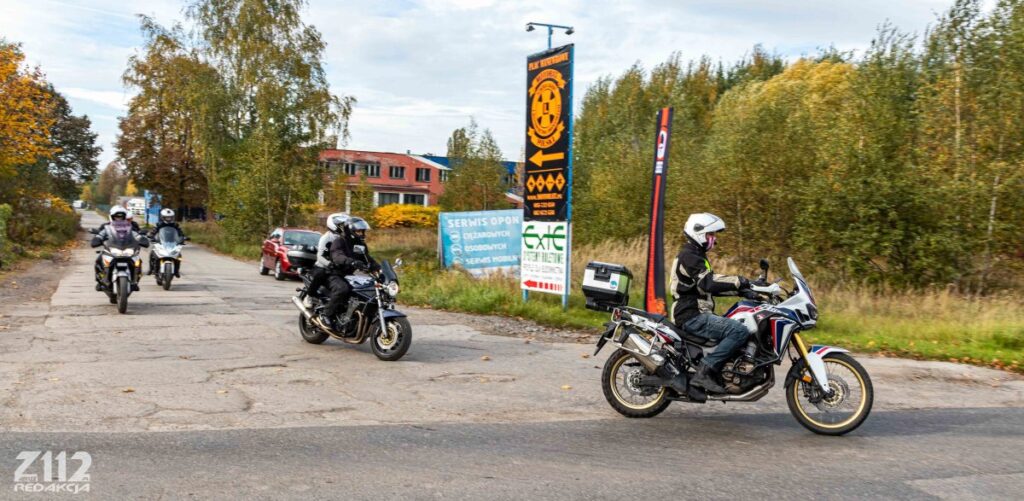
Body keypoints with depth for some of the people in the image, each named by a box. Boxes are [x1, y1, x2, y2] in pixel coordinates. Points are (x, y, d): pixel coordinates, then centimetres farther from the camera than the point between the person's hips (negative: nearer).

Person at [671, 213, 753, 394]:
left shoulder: (697, 255, 23)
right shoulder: (689, 256, -11)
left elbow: (712, 287, 25)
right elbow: (708, 282, -27)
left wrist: (741, 290, 15)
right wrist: (738, 281, -24)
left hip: (696, 314, 11)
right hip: (692, 316, -11)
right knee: (739, 331, -23)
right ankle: (705, 372, -24)